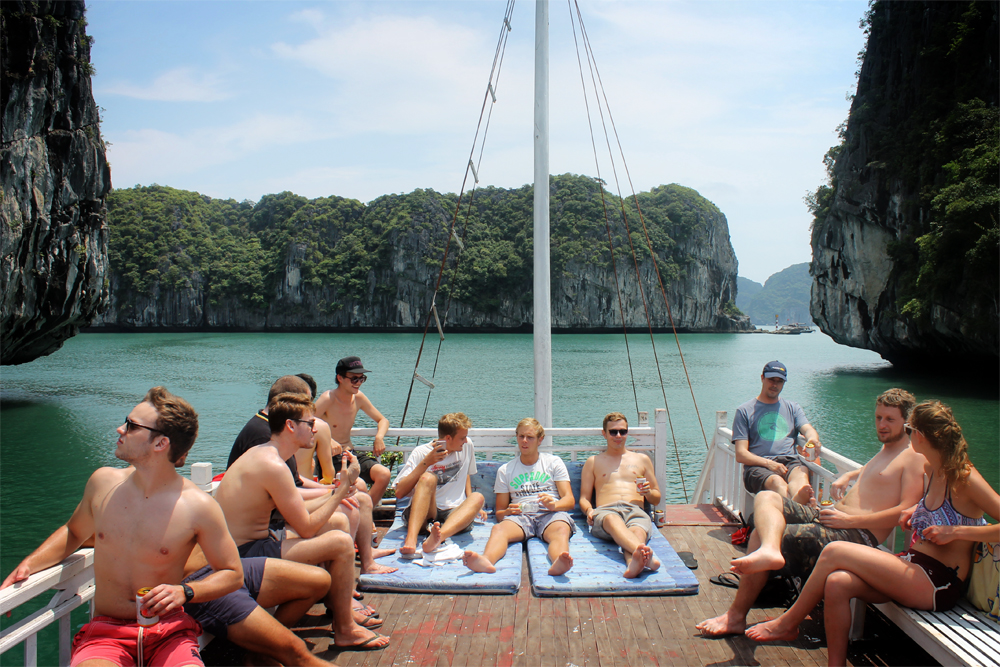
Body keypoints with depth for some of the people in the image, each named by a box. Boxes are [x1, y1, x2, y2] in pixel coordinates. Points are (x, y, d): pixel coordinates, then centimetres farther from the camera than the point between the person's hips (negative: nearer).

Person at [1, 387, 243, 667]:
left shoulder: (198, 506, -11)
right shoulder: (103, 482, 2)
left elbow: (233, 573, 1)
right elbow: (73, 531, 23)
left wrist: (184, 592, -15)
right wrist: (28, 565, 8)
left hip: (168, 631, -1)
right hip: (105, 632, 1)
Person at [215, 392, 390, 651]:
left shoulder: (260, 452, 8)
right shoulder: (274, 466, -24)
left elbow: (297, 513, 13)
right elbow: (306, 527, -19)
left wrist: (335, 494, 6)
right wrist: (343, 488, -13)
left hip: (243, 543, 11)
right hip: (245, 554, -11)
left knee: (339, 521, 12)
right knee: (341, 542, -20)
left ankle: (342, 609, 20)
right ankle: (345, 630, -3)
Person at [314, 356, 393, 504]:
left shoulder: (359, 397, 6)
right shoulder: (328, 399, -12)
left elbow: (382, 420, 18)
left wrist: (379, 437, -3)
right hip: (330, 459, -6)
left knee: (384, 475, -19)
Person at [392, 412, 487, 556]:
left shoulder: (467, 446, 9)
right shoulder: (421, 452, -3)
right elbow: (400, 493, -11)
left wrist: (471, 506, 11)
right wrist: (425, 463, -17)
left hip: (453, 514, 3)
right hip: (422, 514, -3)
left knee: (478, 498, -28)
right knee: (428, 478, -31)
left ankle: (437, 538, -55)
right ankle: (411, 540, -52)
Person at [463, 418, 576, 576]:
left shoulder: (554, 462, 18)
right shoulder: (505, 470, 21)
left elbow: (570, 500, 9)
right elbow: (499, 512, 18)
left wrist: (554, 504, -15)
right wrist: (508, 511, -8)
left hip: (550, 514, -1)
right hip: (521, 515, 1)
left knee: (562, 529, -37)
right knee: (499, 529, -33)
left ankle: (558, 564, -67)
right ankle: (486, 560, -63)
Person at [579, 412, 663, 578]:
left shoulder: (642, 459, 30)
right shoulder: (593, 462, 28)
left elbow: (656, 499, 29)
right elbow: (584, 498, 21)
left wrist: (648, 493, 4)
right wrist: (589, 510, -3)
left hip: (635, 510, 1)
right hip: (605, 510, -1)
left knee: (637, 530, -40)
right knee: (612, 520, -42)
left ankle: (633, 564, -73)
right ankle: (646, 554, -70)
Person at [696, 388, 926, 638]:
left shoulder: (914, 456, -4)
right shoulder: (886, 448, 24)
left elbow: (907, 511, -16)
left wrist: (850, 519, -18)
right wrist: (847, 476, 24)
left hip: (857, 534, -9)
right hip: (832, 518, 9)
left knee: (761, 535, -22)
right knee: (766, 498, -15)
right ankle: (769, 550, -39)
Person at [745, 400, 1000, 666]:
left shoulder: (965, 478, -15)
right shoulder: (932, 470, 9)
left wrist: (957, 531, -22)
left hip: (938, 585, -8)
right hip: (913, 568, 8)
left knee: (834, 552, -16)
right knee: (837, 583, -19)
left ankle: (787, 623, 1)